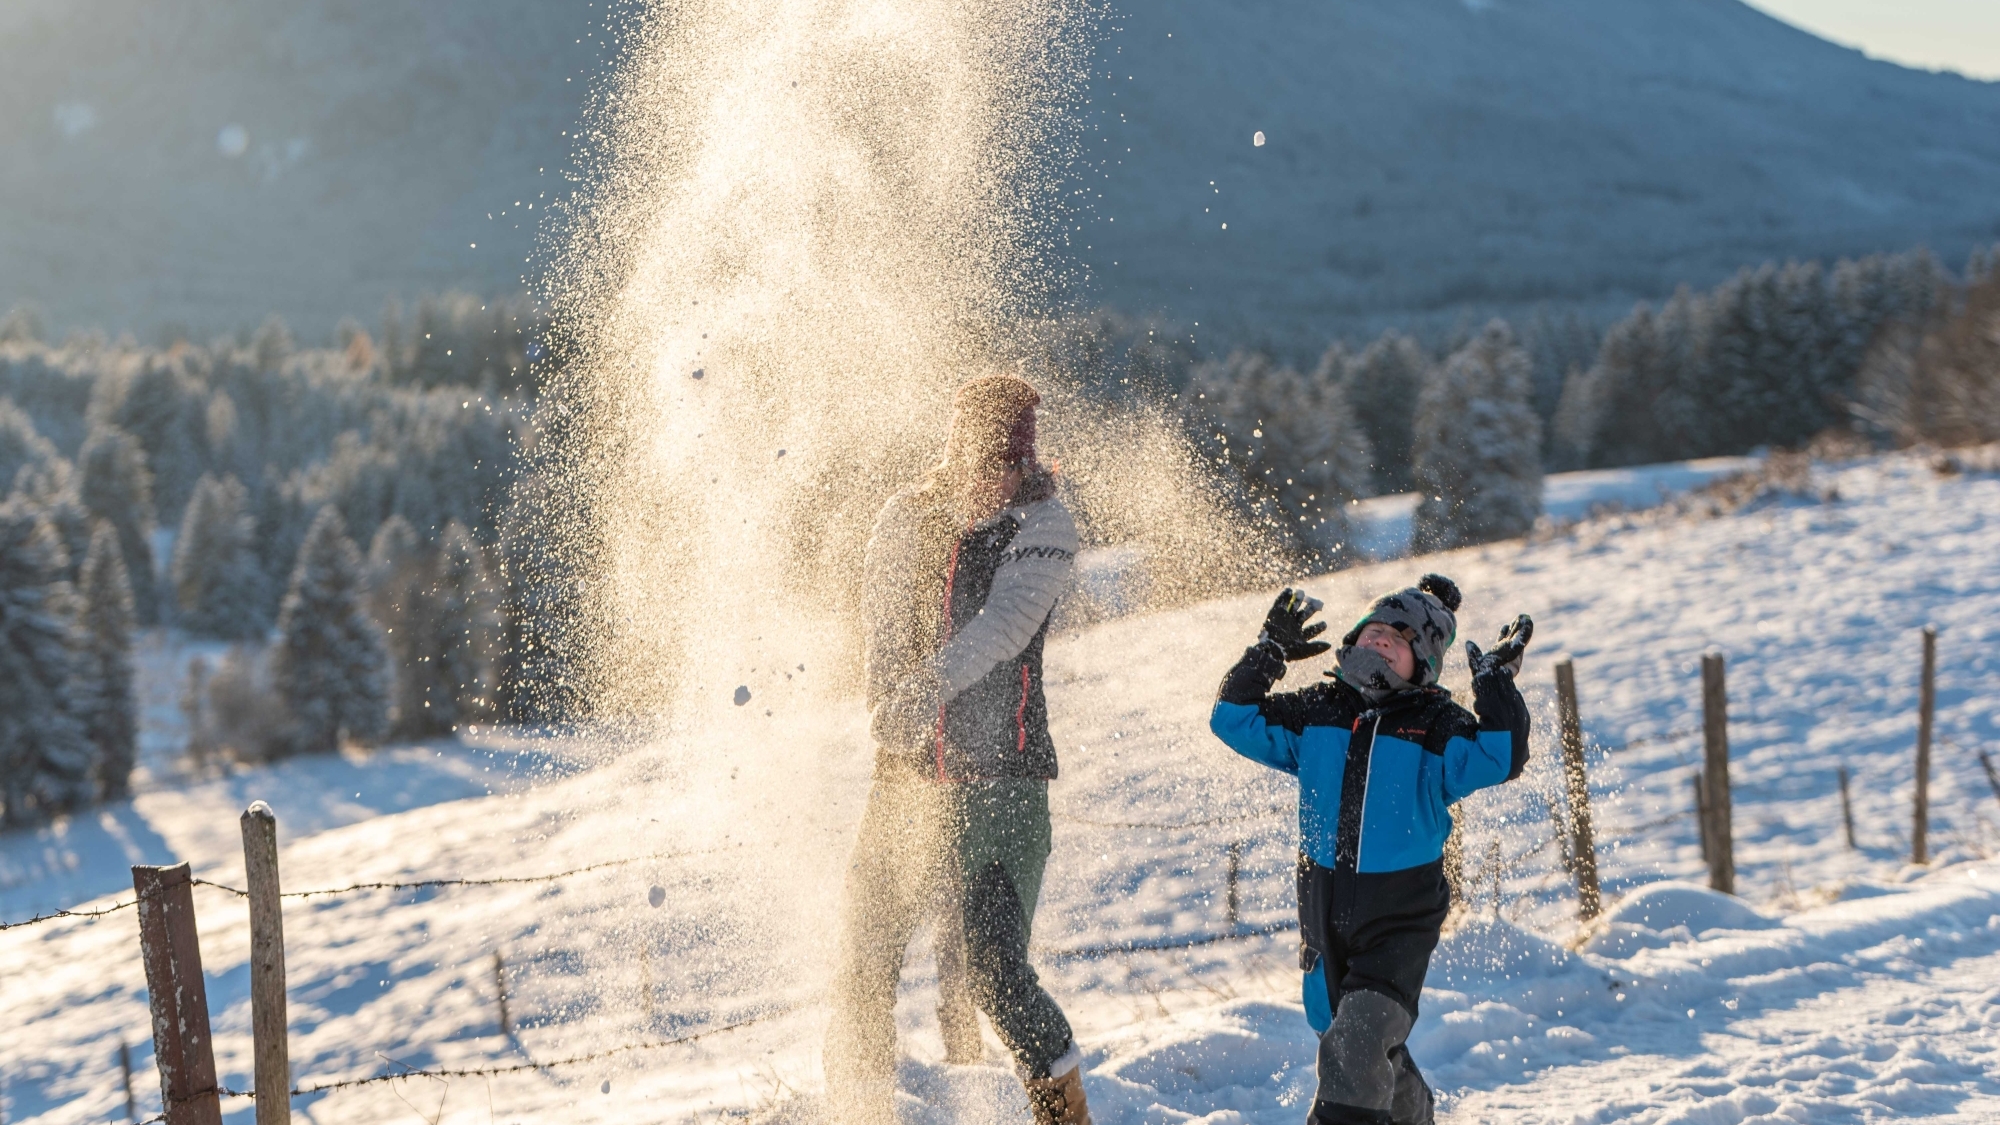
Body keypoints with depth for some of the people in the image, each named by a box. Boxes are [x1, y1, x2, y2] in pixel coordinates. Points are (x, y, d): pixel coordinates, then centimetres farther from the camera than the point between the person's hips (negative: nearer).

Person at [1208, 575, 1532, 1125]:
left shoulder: (1435, 727, -6)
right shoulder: (1315, 713, 4)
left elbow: (1498, 759, -21)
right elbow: (1233, 720, 6)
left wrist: (1496, 680, -24)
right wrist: (1269, 652, -2)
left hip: (1402, 918, -4)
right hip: (1326, 909, 5)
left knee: (1356, 1044, -21)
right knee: (1373, 1053, 20)